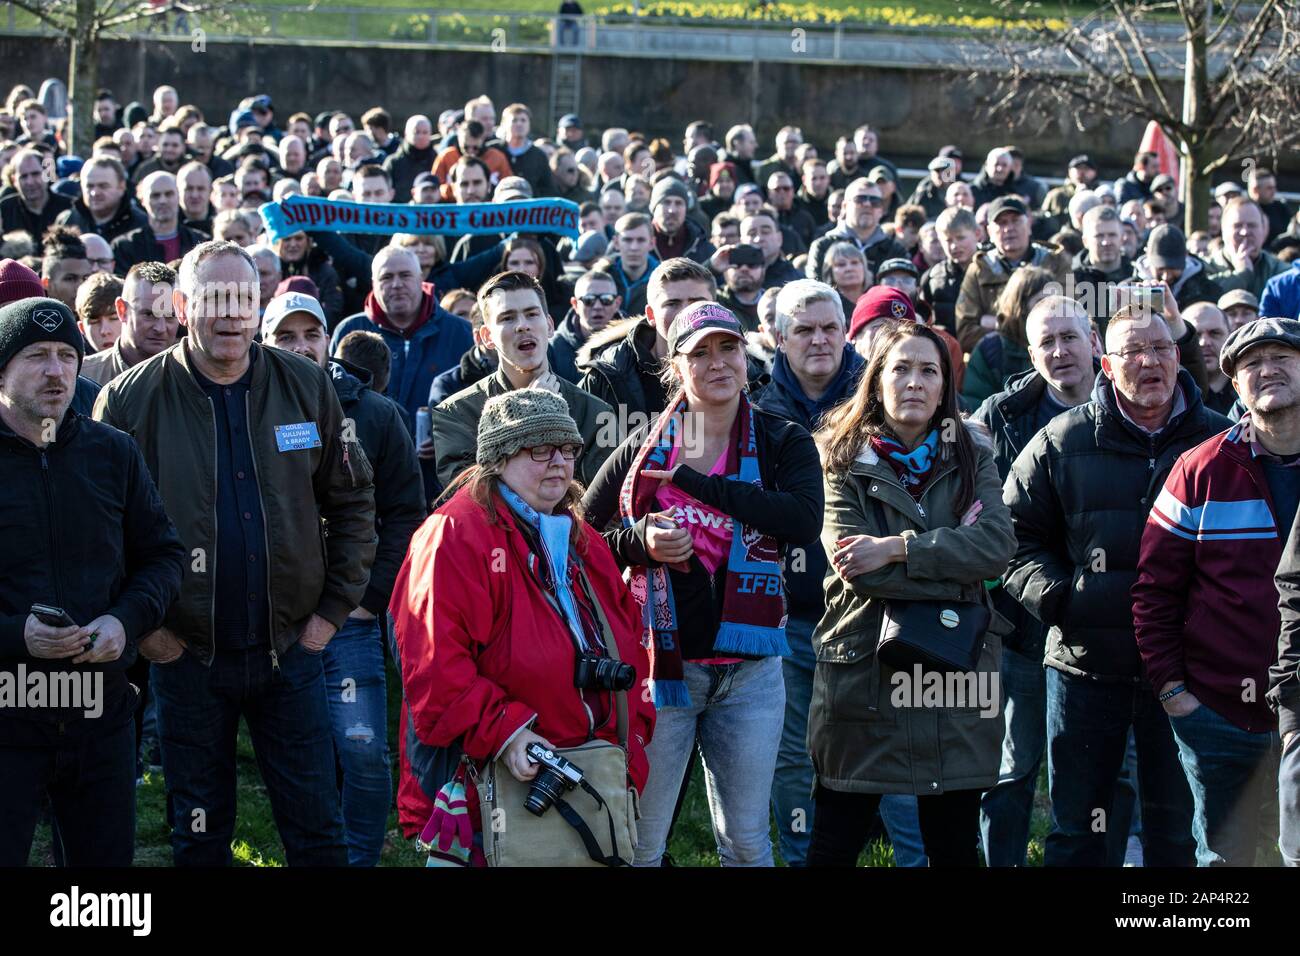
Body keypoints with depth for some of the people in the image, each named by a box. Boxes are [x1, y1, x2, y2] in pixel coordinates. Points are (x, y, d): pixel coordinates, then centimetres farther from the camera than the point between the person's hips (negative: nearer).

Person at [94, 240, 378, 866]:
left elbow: (352, 502, 9)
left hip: (291, 649, 1)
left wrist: (333, 608, 3)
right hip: (186, 654, -1)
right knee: (200, 836, 11)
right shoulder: (131, 401, -6)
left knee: (316, 830, 7)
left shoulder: (307, 387, 1)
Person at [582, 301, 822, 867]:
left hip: (749, 667, 0)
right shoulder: (645, 447, 5)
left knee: (746, 841, 9)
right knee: (637, 840, 4)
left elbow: (805, 520, -18)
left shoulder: (783, 443, 3)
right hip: (661, 663, 0)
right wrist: (639, 542, -12)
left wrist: (696, 480, -17)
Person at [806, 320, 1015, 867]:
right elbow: (858, 570, -14)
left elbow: (998, 546, -10)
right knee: (835, 844, 4)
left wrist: (897, 548, -17)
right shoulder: (845, 462, 1)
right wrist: (955, 568, -14)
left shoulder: (972, 459, 9)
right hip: (863, 672, -2)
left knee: (955, 847, 9)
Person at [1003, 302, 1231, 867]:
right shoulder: (1062, 442, 3)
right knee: (1075, 829, 7)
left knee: (1176, 830, 10)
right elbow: (1018, 534, 7)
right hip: (1086, 663, 0)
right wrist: (1056, 596, -9)